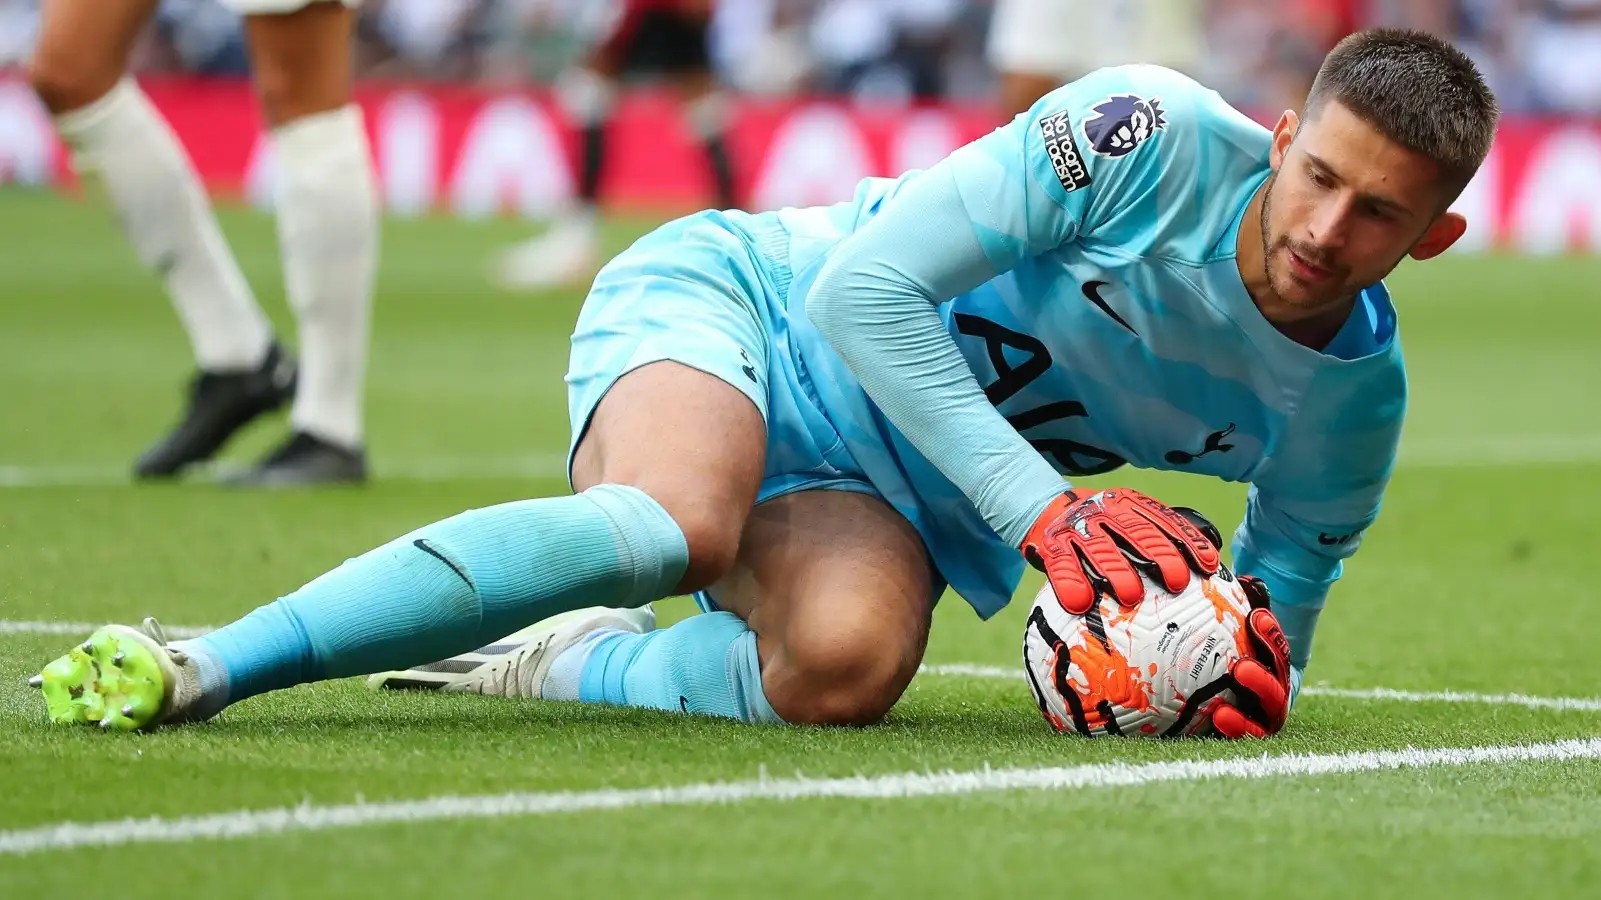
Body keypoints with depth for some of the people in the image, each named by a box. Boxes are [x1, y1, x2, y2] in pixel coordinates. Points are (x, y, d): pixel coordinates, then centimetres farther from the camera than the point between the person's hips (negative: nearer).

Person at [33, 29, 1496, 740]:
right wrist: (1042, 508, -31)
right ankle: (205, 663, -39)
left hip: (888, 489, 4)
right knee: (678, 520, -39)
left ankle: (574, 670, -6)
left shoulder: (1354, 400, -6)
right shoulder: (1159, 140, -21)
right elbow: (866, 285, -23)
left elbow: (1266, 638, 8)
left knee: (842, 666, -33)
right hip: (737, 299, -4)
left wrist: (1240, 680, -18)